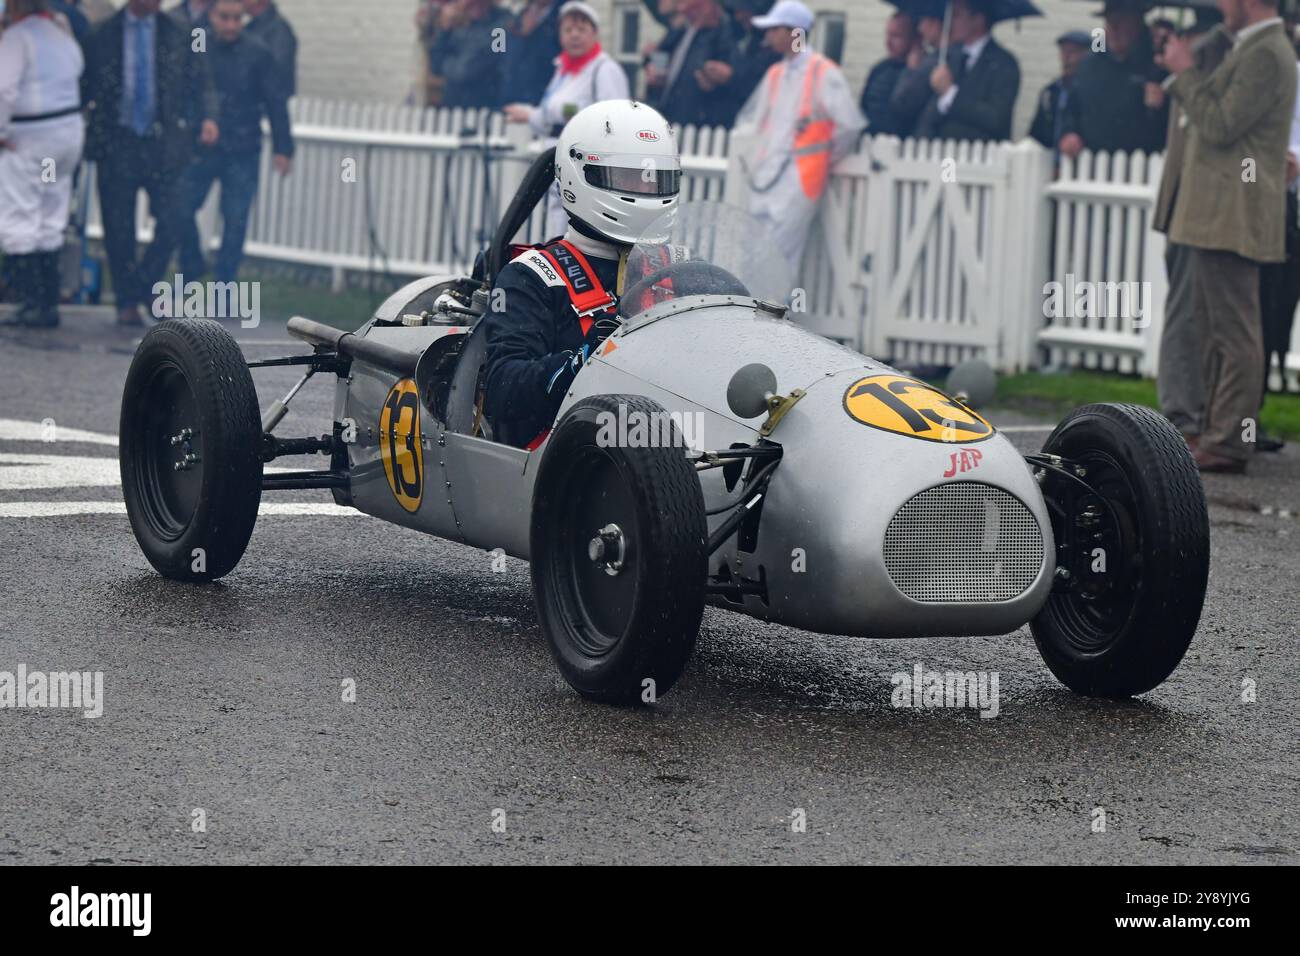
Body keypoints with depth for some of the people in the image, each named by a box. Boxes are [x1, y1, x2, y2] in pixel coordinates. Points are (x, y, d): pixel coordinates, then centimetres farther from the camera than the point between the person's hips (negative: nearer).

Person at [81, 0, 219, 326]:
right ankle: (127, 301, 13)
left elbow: (201, 81, 7)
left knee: (170, 222, -7)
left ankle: (143, 286, 13)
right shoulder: (103, 35, 3)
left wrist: (208, 117, -9)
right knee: (118, 227, 2)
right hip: (117, 142, -1)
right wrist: (87, 132, -2)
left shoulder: (178, 35, 5)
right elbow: (86, 86, 5)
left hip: (163, 142, 1)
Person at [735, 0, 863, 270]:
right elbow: (749, 118, 28)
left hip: (798, 181, -7)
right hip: (763, 180, 7)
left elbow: (850, 124, -12)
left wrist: (826, 158, 0)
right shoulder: (775, 74, 16)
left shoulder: (823, 73, -7)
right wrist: (749, 161, 17)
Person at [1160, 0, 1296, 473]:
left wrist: (1186, 73, -10)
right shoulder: (1251, 49, 18)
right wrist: (1183, 75, 11)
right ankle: (1217, 434, 21)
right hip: (1219, 216, 11)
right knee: (1216, 330, 15)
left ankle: (1229, 445, -9)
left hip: (1232, 216, -11)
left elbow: (1221, 126, -20)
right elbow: (1217, 118, 20)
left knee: (1235, 332, -9)